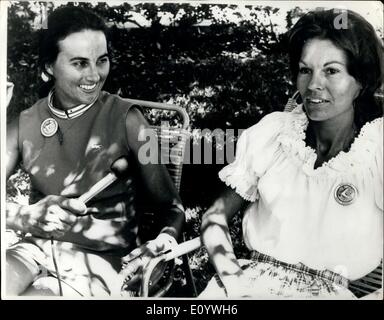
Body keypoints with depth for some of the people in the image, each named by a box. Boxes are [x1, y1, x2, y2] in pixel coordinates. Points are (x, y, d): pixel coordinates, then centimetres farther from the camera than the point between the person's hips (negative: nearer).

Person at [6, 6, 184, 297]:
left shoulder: (125, 119, -5)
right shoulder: (25, 124, 4)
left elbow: (170, 206, -5)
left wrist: (166, 240, -25)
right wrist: (27, 214, -23)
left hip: (100, 258, -2)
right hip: (35, 246, 3)